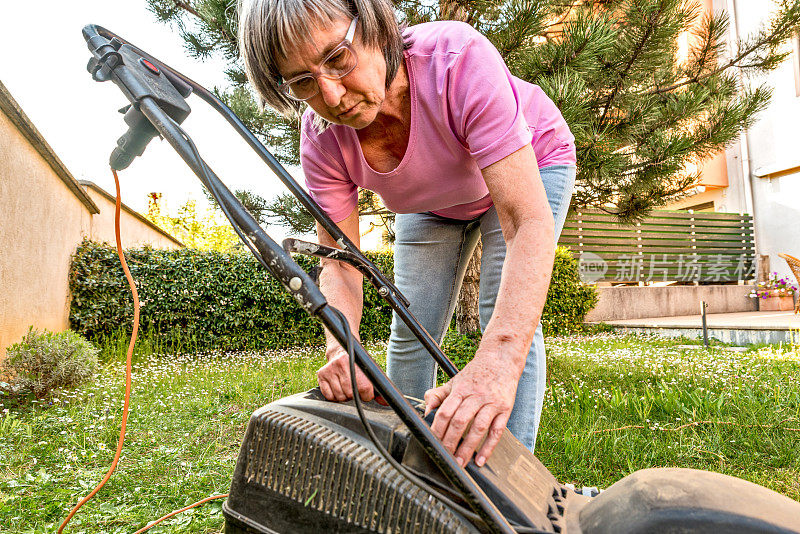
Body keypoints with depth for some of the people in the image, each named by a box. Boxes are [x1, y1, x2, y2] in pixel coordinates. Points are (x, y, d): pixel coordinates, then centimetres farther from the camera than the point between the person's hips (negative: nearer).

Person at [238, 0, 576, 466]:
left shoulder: (459, 60, -42)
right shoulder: (322, 140, -27)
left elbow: (530, 224, -48)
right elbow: (340, 264, -22)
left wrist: (499, 361, -62)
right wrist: (341, 348, -44)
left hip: (532, 164, -3)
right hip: (431, 198, 4)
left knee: (509, 319, -20)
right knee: (410, 332, 0)